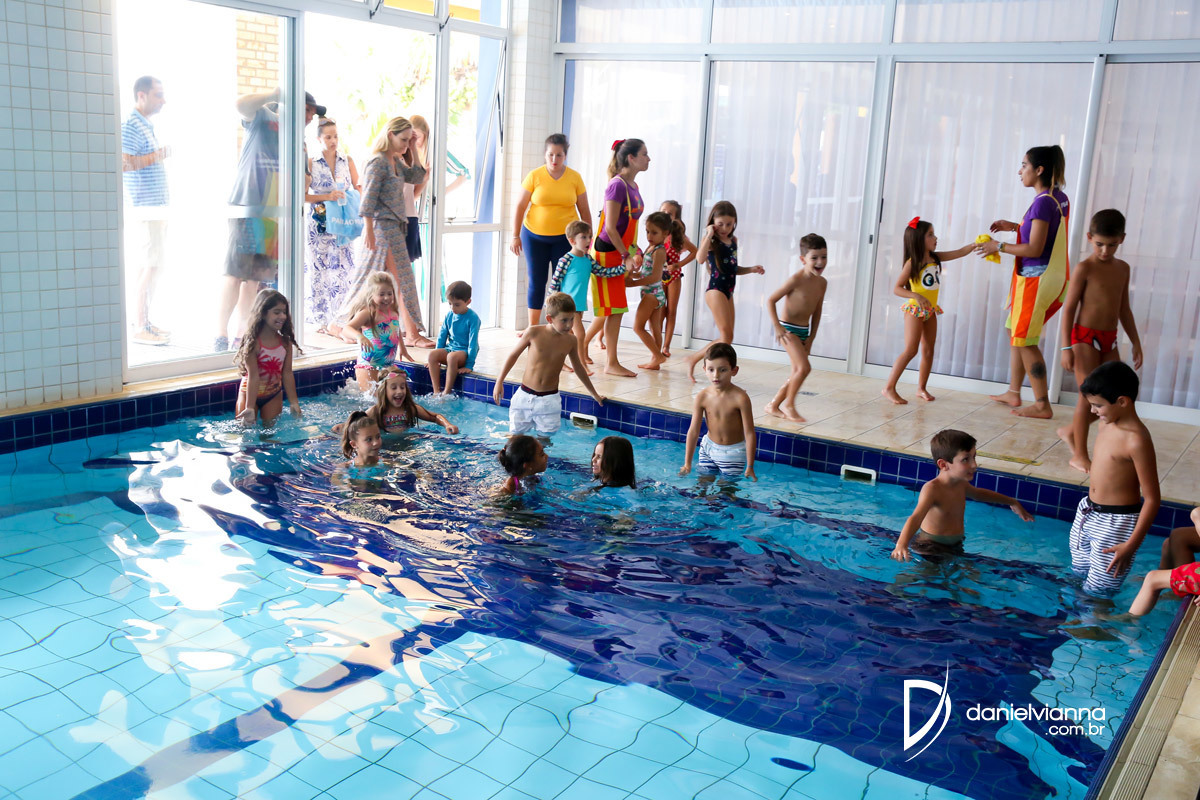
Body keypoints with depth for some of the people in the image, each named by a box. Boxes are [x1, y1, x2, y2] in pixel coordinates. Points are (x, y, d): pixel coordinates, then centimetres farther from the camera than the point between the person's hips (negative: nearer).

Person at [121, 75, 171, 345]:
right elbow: (123, 163, -22)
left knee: (154, 267, 12)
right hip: (144, 208, -10)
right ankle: (140, 329, -6)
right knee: (148, 268, -10)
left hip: (156, 207, 10)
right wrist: (158, 155, -18)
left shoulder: (147, 126, 19)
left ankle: (145, 321, 19)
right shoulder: (130, 126, -12)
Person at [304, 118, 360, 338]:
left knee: (345, 270, -2)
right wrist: (327, 197, -15)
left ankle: (327, 319, 12)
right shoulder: (311, 164, 0)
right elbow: (302, 195, -4)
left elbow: (358, 188, 13)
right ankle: (326, 322, 7)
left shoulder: (347, 161, 9)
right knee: (320, 270, -3)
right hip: (318, 224, -3)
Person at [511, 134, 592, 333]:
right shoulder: (534, 176, -4)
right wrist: (515, 236, -4)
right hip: (534, 236, 0)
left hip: (565, 237, 0)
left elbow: (584, 211, 5)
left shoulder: (575, 178, -1)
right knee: (536, 282, 6)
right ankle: (532, 327, 17)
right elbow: (520, 206, -1)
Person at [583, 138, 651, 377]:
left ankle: (582, 343, 30)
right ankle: (611, 363, 4)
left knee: (612, 308, 14)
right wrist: (626, 255, -17)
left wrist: (634, 249, 10)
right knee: (614, 308, -4)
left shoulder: (633, 185, 10)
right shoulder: (617, 185, -18)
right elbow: (610, 228, -20)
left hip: (619, 252, 9)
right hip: (607, 251, -9)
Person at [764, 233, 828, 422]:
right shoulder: (796, 280, -17)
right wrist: (777, 327, -18)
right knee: (804, 367, -18)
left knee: (797, 373, 9)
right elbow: (771, 300, -13)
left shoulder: (822, 283, 4)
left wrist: (811, 337, 8)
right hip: (789, 329, -8)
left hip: (804, 331, 8)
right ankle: (789, 403, -1)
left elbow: (817, 312, 12)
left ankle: (773, 405, 21)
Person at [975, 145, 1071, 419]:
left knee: (1025, 341, -3)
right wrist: (1015, 227, 17)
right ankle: (1013, 393, 29)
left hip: (1035, 280, -10)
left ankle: (1042, 405, 1)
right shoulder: (1060, 198, 10)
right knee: (1015, 333, 19)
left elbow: (1034, 249, -22)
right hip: (1051, 276, 10)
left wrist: (998, 246, -11)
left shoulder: (1043, 202, -19)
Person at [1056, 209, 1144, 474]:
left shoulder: (1123, 268, 10)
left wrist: (1136, 342, 18)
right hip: (1085, 337, -7)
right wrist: (1066, 347, -16)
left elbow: (1124, 308, 18)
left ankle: (1070, 431, 24)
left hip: (1109, 340, 7)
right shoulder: (1085, 268, -9)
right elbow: (1069, 307, -10)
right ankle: (1080, 456, 5)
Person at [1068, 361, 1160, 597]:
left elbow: (1152, 499, -21)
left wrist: (1131, 545, -22)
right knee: (1077, 577, 21)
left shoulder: (1136, 440, -24)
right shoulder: (1107, 424, 2)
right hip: (1088, 514, 9)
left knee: (1097, 594, -3)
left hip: (1116, 524, -9)